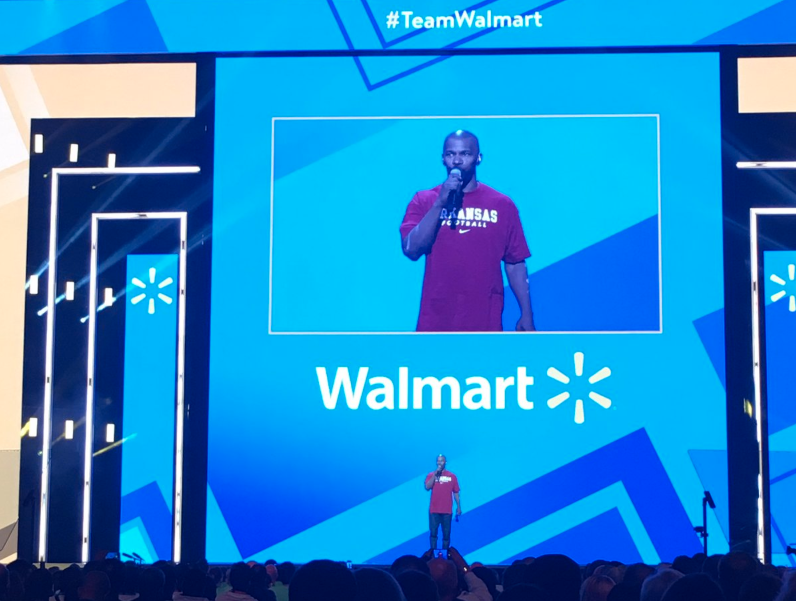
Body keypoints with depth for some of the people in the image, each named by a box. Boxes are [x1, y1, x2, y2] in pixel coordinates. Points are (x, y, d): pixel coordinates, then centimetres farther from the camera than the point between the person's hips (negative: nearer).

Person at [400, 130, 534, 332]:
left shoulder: (502, 204, 4)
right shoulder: (423, 201, 4)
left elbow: (515, 264, 6)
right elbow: (411, 249, -9)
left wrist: (526, 315, 1)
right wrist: (440, 203, -15)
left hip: (486, 322, 0)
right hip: (435, 322, 0)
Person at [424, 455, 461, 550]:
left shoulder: (452, 476, 5)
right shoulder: (431, 475, 4)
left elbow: (456, 493, 8)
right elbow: (427, 487, -12)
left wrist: (458, 507, 4)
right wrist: (435, 474, -14)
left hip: (447, 511, 0)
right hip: (434, 510, 0)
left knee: (446, 534, 3)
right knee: (433, 533, -2)